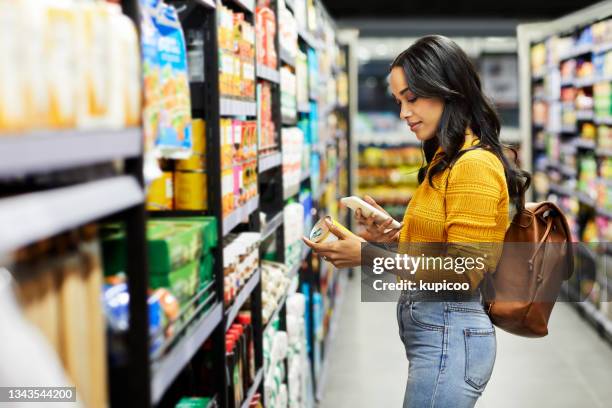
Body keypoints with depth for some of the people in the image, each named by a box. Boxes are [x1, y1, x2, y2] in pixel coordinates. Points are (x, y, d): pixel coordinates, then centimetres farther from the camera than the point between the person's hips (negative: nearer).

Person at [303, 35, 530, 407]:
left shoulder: (474, 165, -17)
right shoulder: (446, 161, 13)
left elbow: (463, 273, -20)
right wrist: (393, 237, 0)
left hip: (449, 336, -9)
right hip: (433, 330, 9)